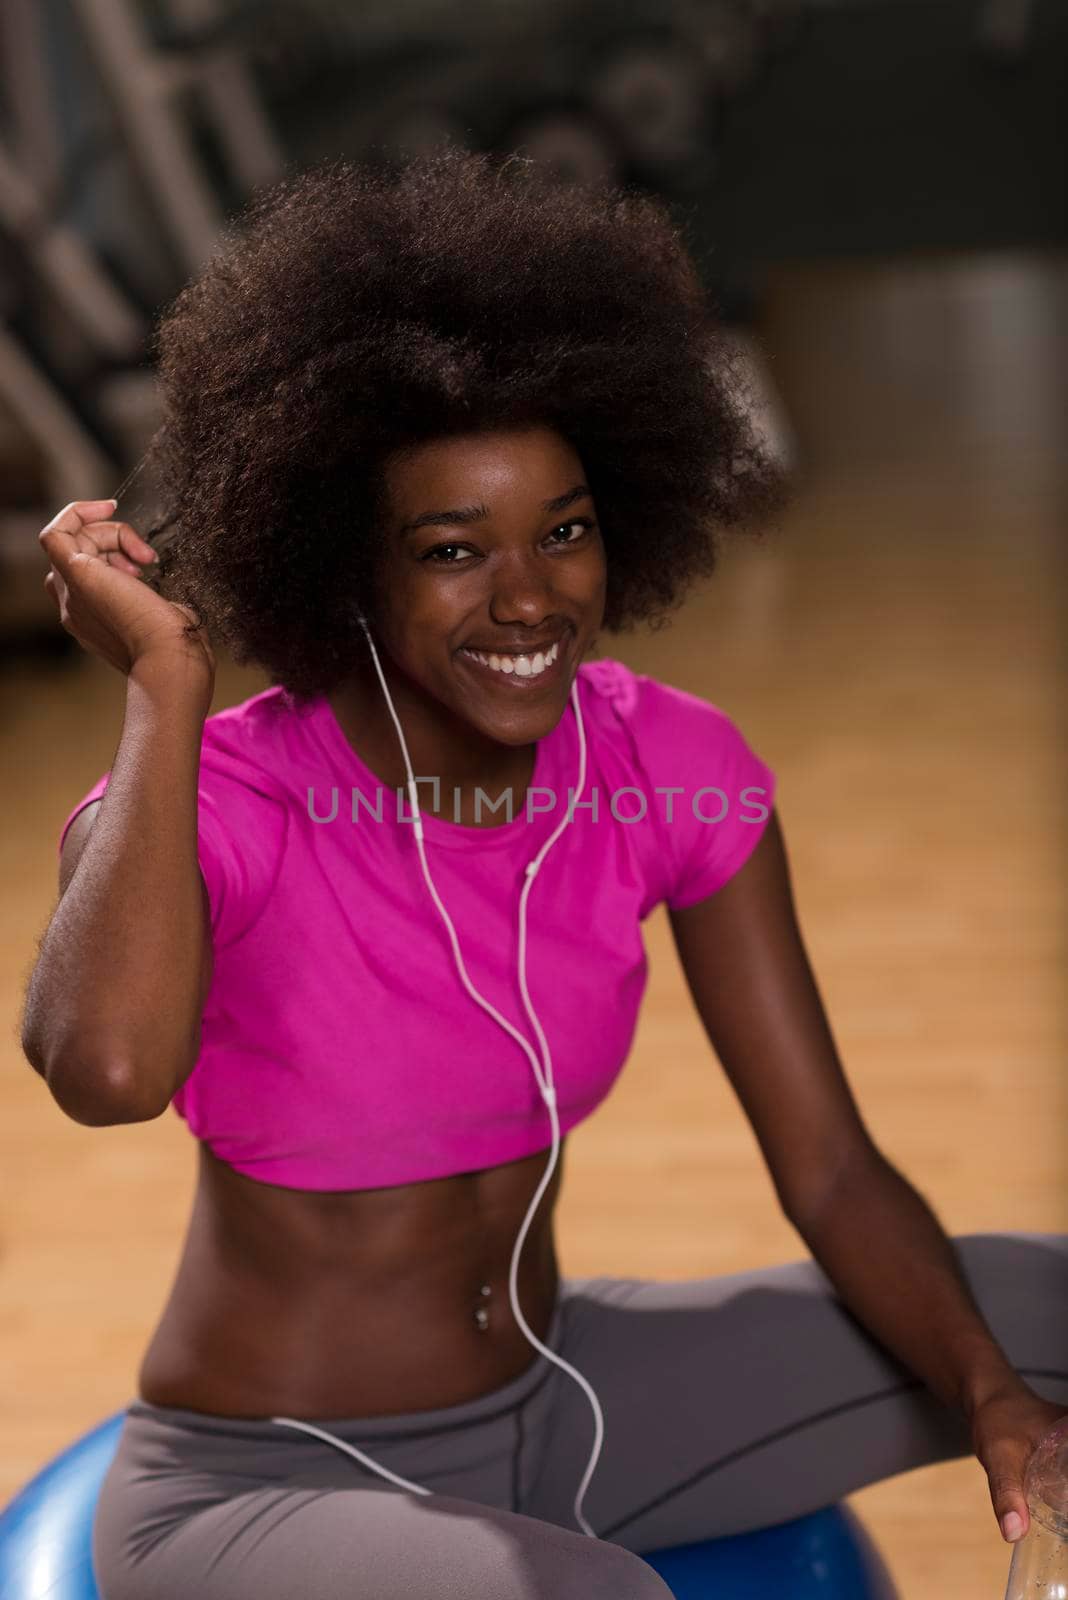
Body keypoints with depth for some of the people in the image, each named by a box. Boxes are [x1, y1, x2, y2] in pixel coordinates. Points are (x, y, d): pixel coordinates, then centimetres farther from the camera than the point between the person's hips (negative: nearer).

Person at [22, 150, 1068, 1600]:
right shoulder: (213, 803, -22)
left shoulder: (673, 768, -9)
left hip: (550, 1408, 5)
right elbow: (109, 1074, -45)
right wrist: (166, 686, -33)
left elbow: (833, 1173, -7)